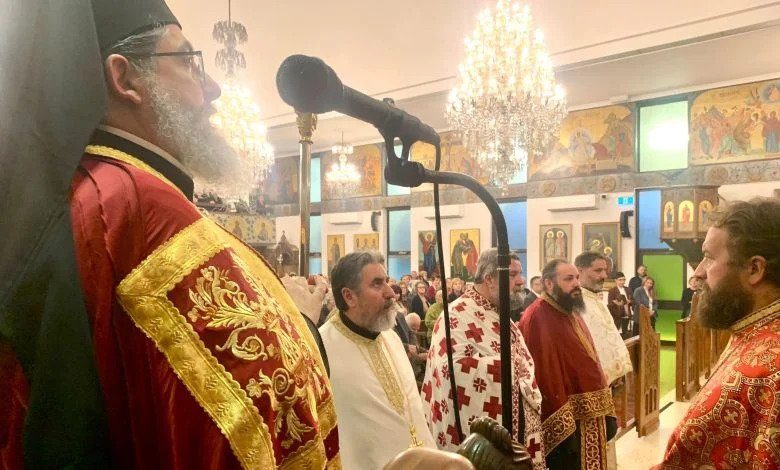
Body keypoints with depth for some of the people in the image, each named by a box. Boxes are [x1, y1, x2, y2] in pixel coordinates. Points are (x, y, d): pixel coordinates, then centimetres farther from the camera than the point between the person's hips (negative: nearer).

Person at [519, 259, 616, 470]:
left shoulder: (573, 314, 12)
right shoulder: (537, 318, -19)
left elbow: (590, 362, 15)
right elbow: (544, 374, -23)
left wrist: (607, 412, 13)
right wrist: (563, 427, -24)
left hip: (591, 417, 9)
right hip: (565, 421, -9)